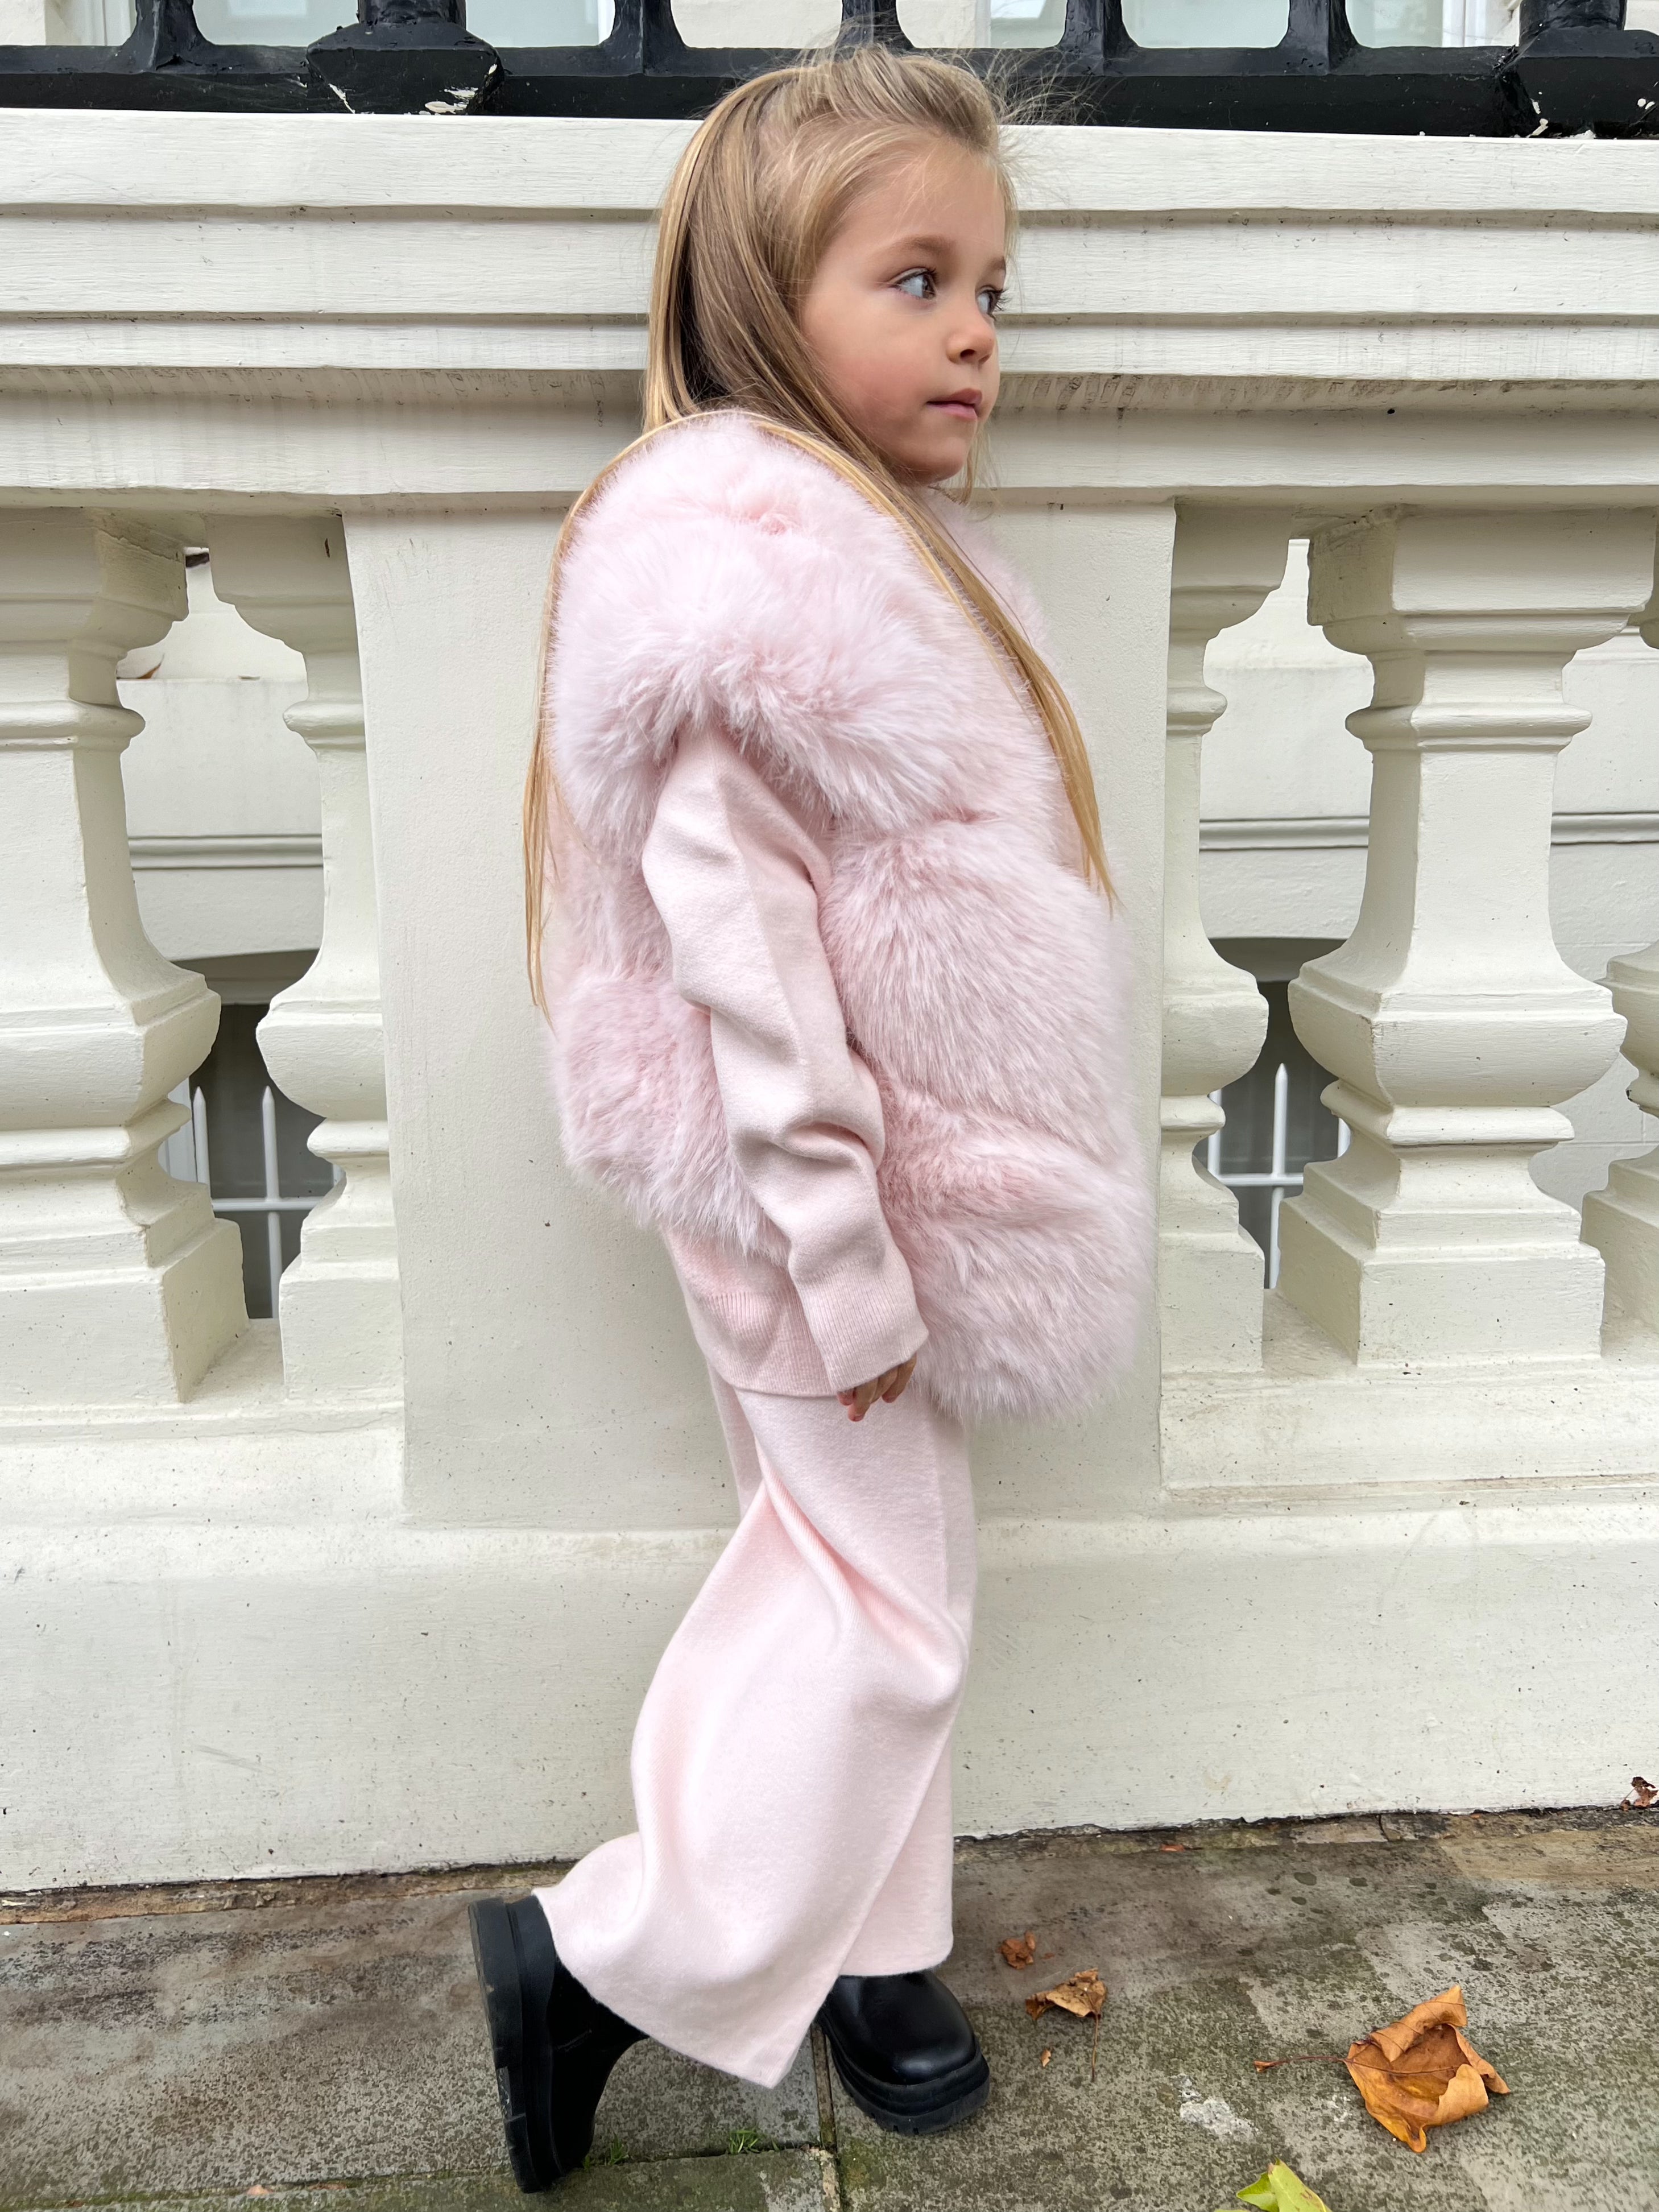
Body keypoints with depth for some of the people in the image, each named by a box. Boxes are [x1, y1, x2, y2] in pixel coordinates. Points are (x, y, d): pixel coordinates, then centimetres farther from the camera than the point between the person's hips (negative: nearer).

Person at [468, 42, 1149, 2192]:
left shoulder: (872, 541, 13)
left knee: (861, 1572, 18)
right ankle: (617, 1955, 19)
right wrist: (842, 1257, -21)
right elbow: (736, 941, -24)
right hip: (819, 1189, -10)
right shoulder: (740, 557, -20)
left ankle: (862, 1942, 37)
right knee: (885, 1595, 2)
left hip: (902, 1164, 10)